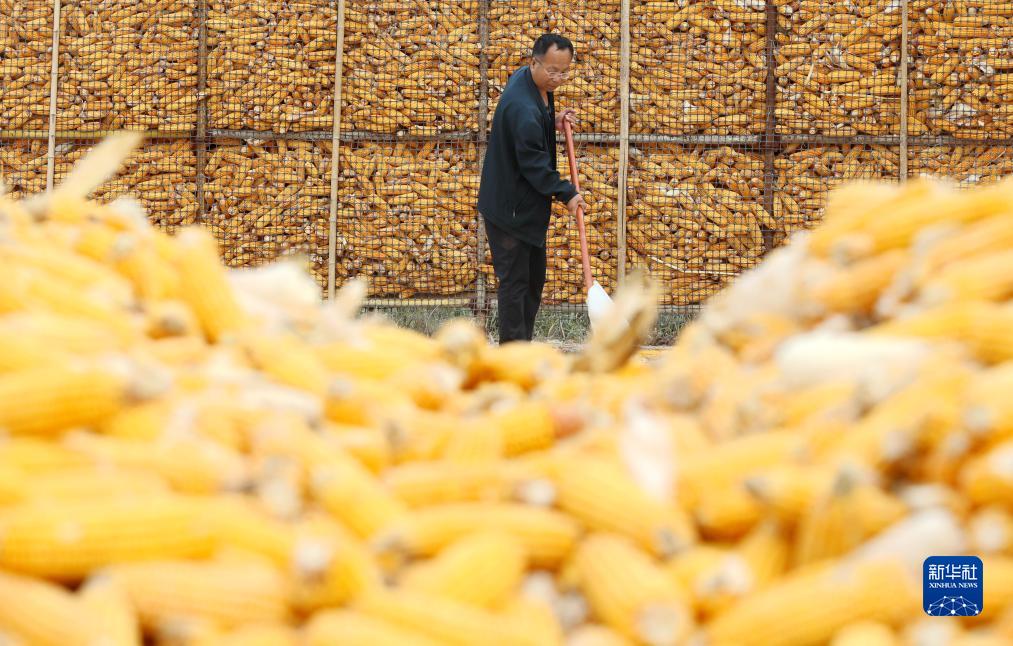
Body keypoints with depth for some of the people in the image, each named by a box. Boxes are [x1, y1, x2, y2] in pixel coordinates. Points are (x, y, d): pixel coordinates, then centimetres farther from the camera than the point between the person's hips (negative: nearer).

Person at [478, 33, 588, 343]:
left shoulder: (534, 84, 2)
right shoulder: (522, 107, -29)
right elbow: (534, 164, -26)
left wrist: (553, 123, 3)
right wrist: (566, 193, -18)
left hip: (528, 206, 10)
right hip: (510, 208, -10)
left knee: (534, 278, 16)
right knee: (514, 280, -5)